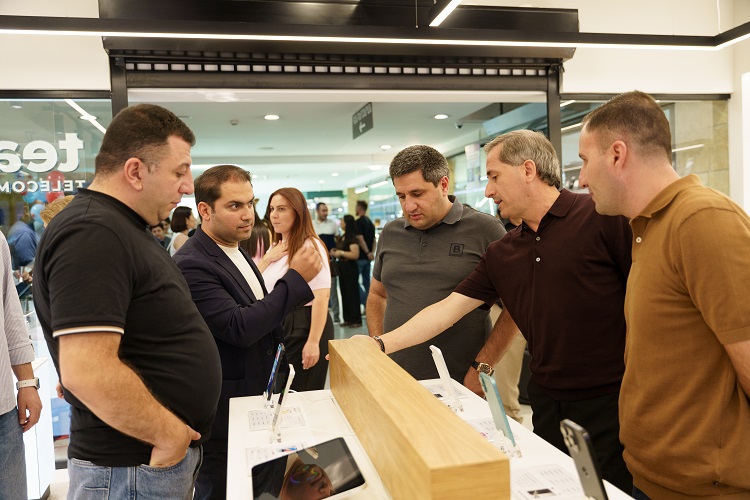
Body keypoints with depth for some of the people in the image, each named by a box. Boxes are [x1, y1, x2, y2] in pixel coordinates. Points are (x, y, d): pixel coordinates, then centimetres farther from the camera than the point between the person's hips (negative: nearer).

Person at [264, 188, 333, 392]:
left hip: (304, 325, -8)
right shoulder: (274, 249, 12)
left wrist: (313, 342, -22)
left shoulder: (311, 246, -13)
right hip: (275, 327, 8)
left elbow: (321, 297, -19)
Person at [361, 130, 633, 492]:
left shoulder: (602, 218, -11)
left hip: (612, 404, -5)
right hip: (548, 404, 5)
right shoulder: (501, 255, 7)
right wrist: (380, 344, 4)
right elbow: (447, 309, 8)